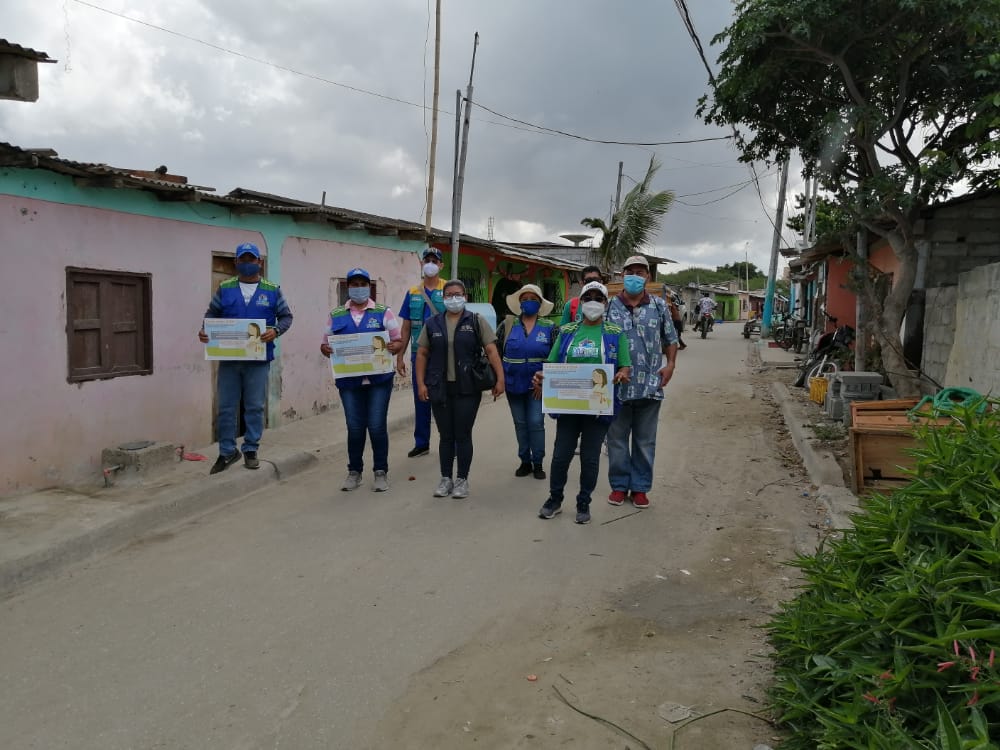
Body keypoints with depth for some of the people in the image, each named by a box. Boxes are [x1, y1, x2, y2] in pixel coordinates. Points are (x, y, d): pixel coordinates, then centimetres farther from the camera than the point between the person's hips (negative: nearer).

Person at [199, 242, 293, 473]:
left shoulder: (272, 291, 3)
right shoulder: (224, 289, 6)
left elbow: (286, 316, 5)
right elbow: (211, 314, 10)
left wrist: (275, 331, -14)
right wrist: (204, 331, -9)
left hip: (258, 359, -1)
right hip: (228, 358, 1)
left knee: (255, 406, 5)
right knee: (226, 407, 6)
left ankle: (251, 450, 18)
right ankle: (227, 451, 18)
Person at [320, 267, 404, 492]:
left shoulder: (384, 312, 4)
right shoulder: (336, 315, 9)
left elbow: (398, 341, 3)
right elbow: (325, 344, 10)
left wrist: (393, 347, -20)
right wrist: (326, 349, -13)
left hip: (379, 379, -2)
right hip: (349, 381, 2)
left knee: (377, 426, 1)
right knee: (354, 428, 7)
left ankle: (381, 472, 15)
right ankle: (354, 472, 22)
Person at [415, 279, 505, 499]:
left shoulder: (476, 321, 0)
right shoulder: (432, 323, 7)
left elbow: (491, 351, -4)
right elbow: (422, 354, 8)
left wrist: (500, 379, -12)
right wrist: (421, 383, -1)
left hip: (467, 389, -2)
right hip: (440, 389, 2)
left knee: (463, 435, 3)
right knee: (445, 435, 9)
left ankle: (462, 480, 14)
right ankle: (446, 479, 20)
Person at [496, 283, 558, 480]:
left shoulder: (549, 328, 0)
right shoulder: (508, 324, 2)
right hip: (513, 384, 2)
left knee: (536, 423, -4)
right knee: (520, 423, 10)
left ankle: (537, 463, 10)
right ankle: (525, 461, 22)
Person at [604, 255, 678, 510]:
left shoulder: (659, 306, 5)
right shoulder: (610, 307, 2)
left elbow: (670, 339, 13)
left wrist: (670, 364, -2)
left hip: (650, 386, 1)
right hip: (617, 385, 0)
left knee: (645, 441, 9)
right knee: (617, 439, 8)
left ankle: (640, 487, 20)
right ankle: (619, 485, 21)